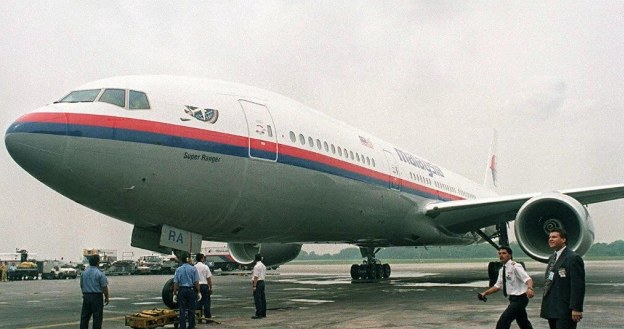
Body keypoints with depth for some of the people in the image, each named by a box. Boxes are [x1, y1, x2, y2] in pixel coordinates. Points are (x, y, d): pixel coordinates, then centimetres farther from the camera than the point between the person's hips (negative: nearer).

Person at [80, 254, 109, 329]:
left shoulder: (84, 272, 7)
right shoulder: (99, 273, -12)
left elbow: (81, 285, 16)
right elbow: (104, 287, -11)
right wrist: (106, 297, 0)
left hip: (86, 296, 6)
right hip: (97, 296, -6)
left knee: (84, 316, 11)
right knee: (97, 317, 0)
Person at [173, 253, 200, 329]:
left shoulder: (178, 270, 0)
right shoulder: (193, 269, -5)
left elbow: (175, 283, -1)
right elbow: (196, 282, -6)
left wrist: (175, 294, 5)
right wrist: (198, 292, 0)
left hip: (182, 290, 1)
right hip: (191, 290, -1)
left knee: (182, 310, 5)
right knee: (191, 310, 8)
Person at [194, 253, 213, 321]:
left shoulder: (194, 267, 2)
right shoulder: (205, 267, -8)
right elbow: (209, 278, -7)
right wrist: (210, 288, 2)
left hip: (197, 286, 4)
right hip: (204, 285, -4)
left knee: (198, 302, 10)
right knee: (206, 302, 2)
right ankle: (208, 317, 3)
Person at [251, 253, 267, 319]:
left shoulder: (256, 266, -15)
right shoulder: (263, 266, 14)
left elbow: (256, 277, -18)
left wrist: (254, 286, -17)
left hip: (258, 283, -9)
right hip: (262, 282, 9)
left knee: (257, 299, -7)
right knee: (262, 298, 11)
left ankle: (259, 314, -8)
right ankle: (263, 313, 15)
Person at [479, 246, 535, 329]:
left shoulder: (515, 266, -17)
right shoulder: (502, 270, 9)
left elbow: (528, 279, -28)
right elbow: (498, 286, 14)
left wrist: (529, 288, -49)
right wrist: (485, 293, 2)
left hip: (519, 299, -9)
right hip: (513, 299, 9)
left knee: (503, 321, -13)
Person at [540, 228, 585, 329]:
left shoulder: (573, 258, -11)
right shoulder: (552, 258, 17)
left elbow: (578, 286, -16)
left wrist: (576, 309, -20)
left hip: (565, 311, -8)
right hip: (552, 311, 8)